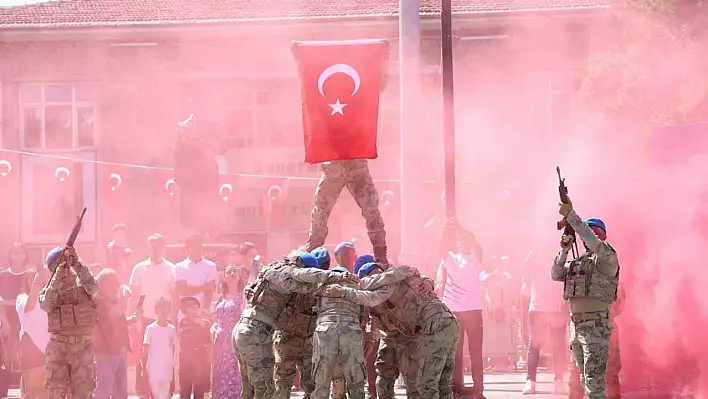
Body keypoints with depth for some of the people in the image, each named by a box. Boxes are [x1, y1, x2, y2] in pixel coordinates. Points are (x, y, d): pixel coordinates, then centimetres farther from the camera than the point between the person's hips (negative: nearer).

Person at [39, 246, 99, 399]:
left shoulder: (81, 282, 5)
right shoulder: (50, 288, 6)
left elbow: (93, 287, -18)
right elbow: (46, 305, -14)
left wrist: (77, 263, -26)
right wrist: (57, 280, -24)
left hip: (83, 344, 0)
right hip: (58, 345, 0)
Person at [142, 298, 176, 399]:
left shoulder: (172, 329, 7)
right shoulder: (150, 328, -3)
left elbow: (173, 348, 12)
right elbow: (145, 349, -1)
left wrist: (173, 368, 11)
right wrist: (144, 367, -5)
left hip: (167, 369, 3)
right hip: (153, 369, -3)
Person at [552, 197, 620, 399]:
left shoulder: (607, 257, -4)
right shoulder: (577, 262, 19)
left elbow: (593, 242, -21)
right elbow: (556, 275, 13)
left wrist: (570, 215, -21)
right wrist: (564, 250, 1)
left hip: (596, 326, -8)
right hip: (576, 327, 8)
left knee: (594, 382, -15)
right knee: (585, 381, 14)